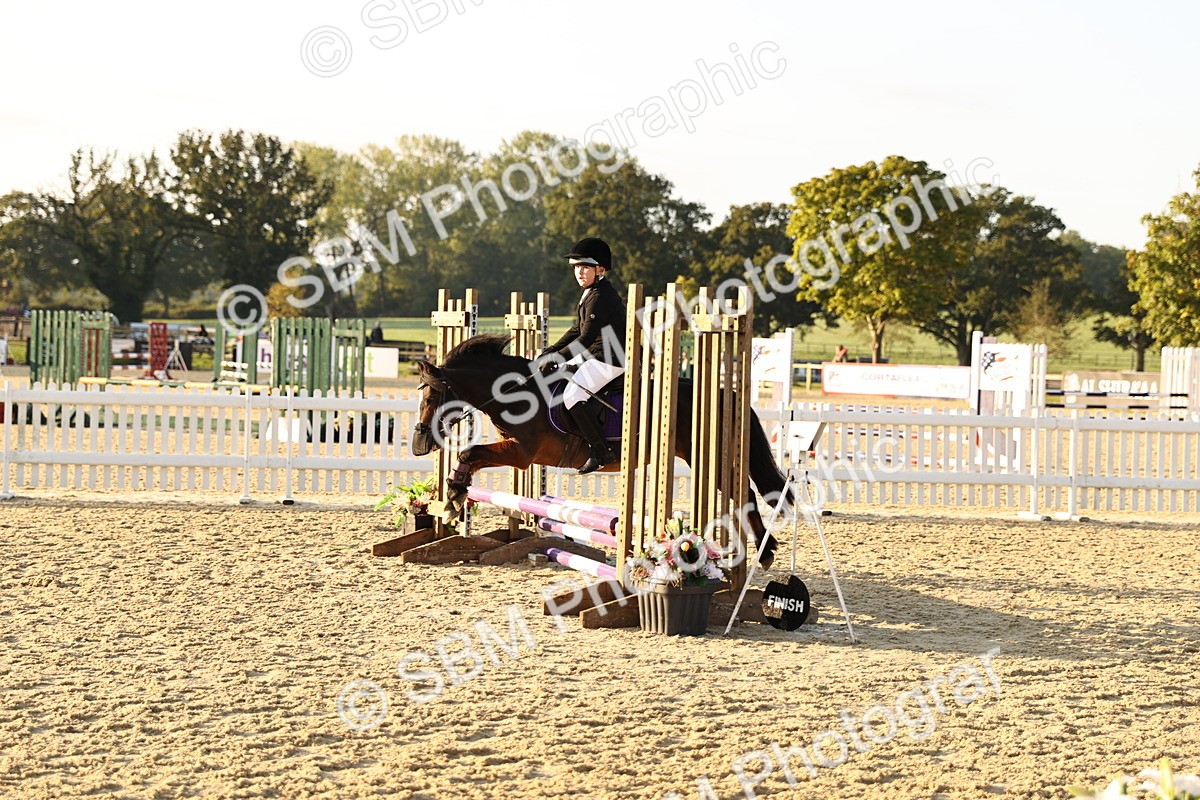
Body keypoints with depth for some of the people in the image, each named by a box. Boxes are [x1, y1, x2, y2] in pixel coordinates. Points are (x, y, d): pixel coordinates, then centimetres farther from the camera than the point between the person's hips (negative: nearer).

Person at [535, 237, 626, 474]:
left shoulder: (600, 297, -19)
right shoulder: (590, 293, 15)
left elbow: (585, 339, -22)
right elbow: (578, 330, 20)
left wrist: (556, 359, -20)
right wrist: (551, 352, 11)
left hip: (609, 360, -11)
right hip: (595, 355, 11)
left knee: (572, 395, -22)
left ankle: (601, 451, -19)